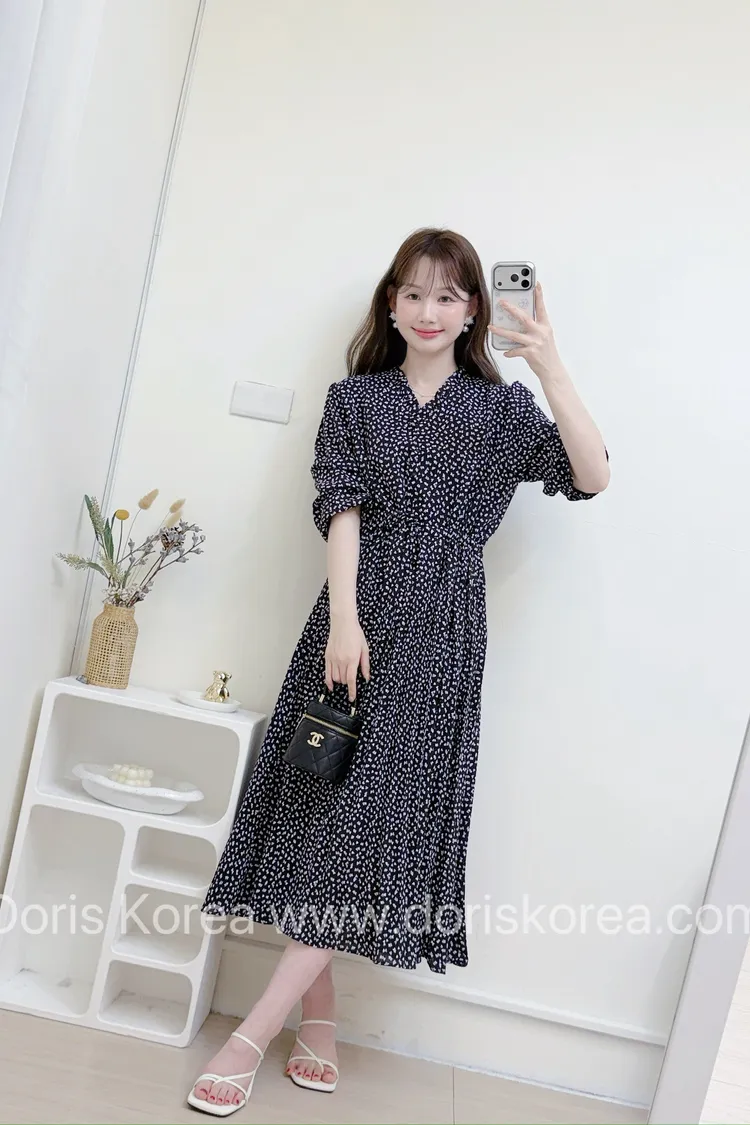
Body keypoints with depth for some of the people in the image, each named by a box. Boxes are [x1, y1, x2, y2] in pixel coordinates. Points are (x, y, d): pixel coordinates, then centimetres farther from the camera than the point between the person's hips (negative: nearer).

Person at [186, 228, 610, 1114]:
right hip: (360, 609, 1)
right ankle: (319, 1015, 19)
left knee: (381, 812, -6)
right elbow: (342, 509, -2)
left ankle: (257, 1030, 2)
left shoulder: (502, 407, 8)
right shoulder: (355, 397, 10)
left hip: (442, 627, -1)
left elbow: (592, 476, -6)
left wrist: (551, 367, -16)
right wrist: (343, 620, -14)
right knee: (323, 801, 2)